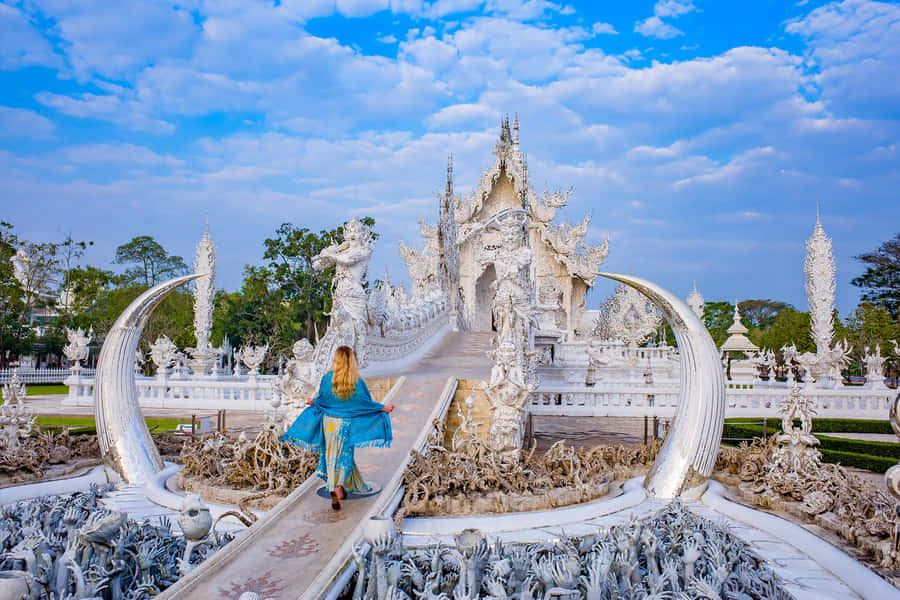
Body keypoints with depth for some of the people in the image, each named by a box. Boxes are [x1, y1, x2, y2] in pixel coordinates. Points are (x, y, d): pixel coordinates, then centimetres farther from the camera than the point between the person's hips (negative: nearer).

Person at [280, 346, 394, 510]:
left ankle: (335, 491, 12)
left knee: (332, 455, 10)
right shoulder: (357, 381, -11)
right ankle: (339, 486, -11)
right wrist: (383, 408, 6)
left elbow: (322, 399, 1)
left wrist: (313, 402, 23)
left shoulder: (328, 378, -9)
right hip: (347, 424, -1)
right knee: (345, 455, 8)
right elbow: (366, 402, -7)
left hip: (329, 422, 1)